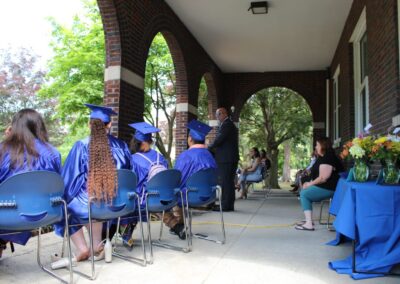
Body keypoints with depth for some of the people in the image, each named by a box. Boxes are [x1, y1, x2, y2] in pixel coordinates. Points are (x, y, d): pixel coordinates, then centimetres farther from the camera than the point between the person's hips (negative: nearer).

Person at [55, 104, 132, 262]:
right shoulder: (120, 146, 0)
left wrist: (65, 197, 17)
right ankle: (97, 245, 29)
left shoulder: (81, 146, -8)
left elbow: (68, 178, -1)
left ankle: (82, 248, 17)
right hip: (116, 203, 4)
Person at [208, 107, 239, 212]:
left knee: (225, 182, -7)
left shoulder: (226, 124, -12)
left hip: (225, 159, -10)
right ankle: (229, 205, 17)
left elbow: (219, 140, -18)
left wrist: (209, 148, -3)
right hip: (232, 158, 10)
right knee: (229, 181, 12)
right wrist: (214, 149, 13)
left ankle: (225, 205, -4)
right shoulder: (230, 124, 20)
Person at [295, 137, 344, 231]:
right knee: (305, 192, 13)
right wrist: (310, 183, 5)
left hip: (328, 188, -11)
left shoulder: (327, 159, -20)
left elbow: (323, 178, -25)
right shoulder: (322, 157, 16)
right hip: (323, 186, 11)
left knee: (304, 194, -12)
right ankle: (308, 221, 11)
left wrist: (310, 184, -12)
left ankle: (309, 224, -14)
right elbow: (318, 175, 21)